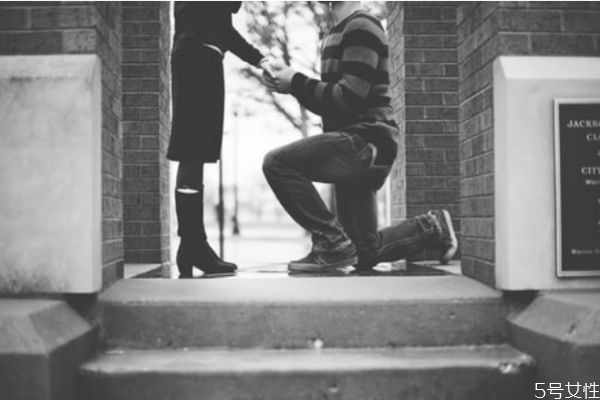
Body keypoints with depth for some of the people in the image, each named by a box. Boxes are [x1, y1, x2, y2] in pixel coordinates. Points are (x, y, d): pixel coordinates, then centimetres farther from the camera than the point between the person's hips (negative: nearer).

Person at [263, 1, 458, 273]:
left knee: (277, 163, -24)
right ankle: (433, 228, 28)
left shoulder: (361, 27, -10)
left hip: (365, 141, -10)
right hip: (357, 148, 10)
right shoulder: (339, 33, 21)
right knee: (364, 254, 12)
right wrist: (294, 83, 7)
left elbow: (347, 99, -20)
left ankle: (333, 245, -15)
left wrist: (296, 83, -12)